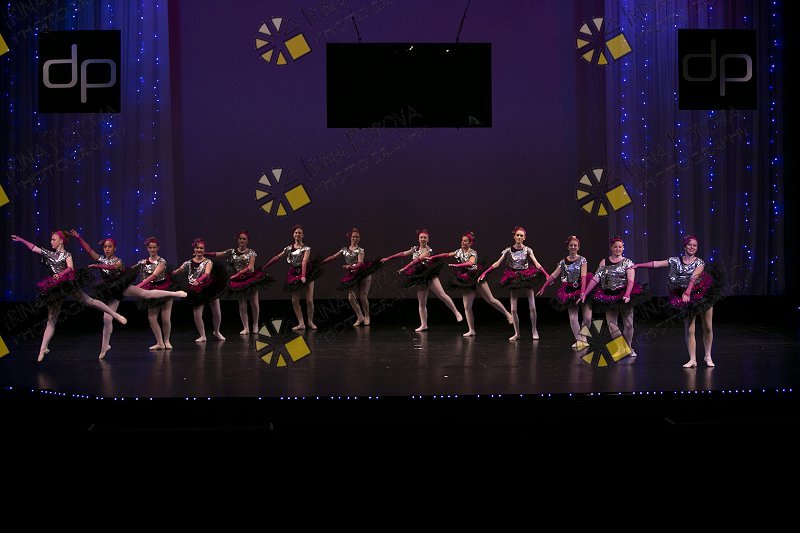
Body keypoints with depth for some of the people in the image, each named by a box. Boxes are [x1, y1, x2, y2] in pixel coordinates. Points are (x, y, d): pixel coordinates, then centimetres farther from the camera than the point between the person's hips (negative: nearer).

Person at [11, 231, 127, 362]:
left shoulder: (66, 254, 5)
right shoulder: (48, 254, 19)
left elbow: (70, 268, -11)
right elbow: (33, 247, 21)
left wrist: (60, 274, -27)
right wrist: (20, 239, 18)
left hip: (68, 283, -4)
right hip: (55, 289, 4)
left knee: (89, 301, -14)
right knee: (51, 320, 4)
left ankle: (115, 314, -10)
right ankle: (43, 348, 5)